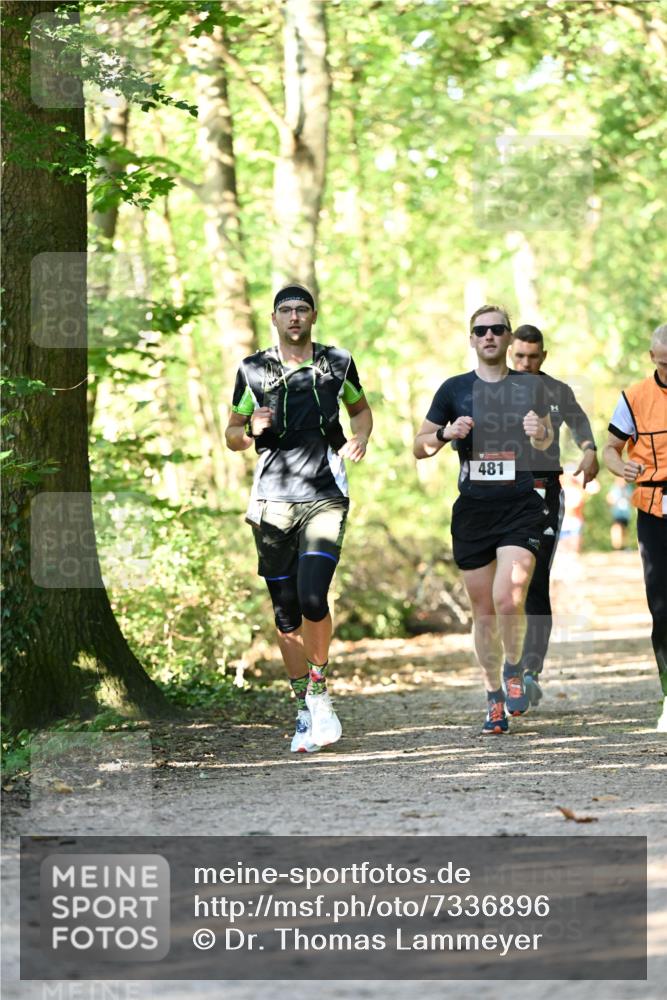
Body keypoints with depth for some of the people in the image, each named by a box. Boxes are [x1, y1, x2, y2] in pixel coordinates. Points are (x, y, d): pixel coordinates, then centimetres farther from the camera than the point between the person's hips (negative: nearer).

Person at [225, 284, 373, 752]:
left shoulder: (337, 363, 7)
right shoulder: (253, 370, 5)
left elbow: (361, 409, 24)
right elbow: (232, 434, 13)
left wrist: (360, 439, 2)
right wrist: (251, 431, -10)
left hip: (325, 498, -1)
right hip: (273, 501, 1)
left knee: (312, 597, -19)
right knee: (286, 612, 2)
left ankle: (319, 690, 3)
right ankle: (306, 711, 13)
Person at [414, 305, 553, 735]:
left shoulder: (531, 386, 7)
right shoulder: (455, 389, 6)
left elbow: (547, 440, 21)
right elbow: (419, 447, 11)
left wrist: (540, 434, -3)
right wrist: (446, 433, -10)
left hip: (521, 507, -1)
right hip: (472, 509, 1)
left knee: (508, 600, -18)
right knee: (484, 610, 5)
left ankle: (514, 670, 9)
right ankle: (494, 700, 18)